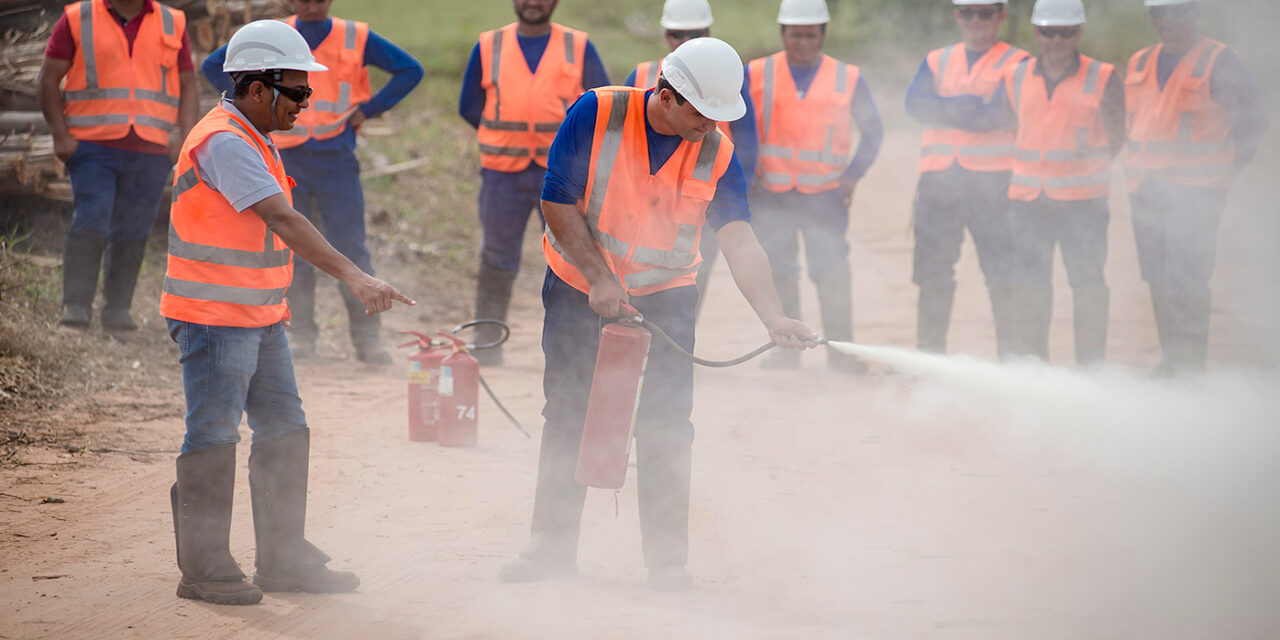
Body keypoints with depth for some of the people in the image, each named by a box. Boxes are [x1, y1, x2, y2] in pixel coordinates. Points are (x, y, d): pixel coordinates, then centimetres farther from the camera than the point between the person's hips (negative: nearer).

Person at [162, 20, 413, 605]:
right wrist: (353, 276, -36)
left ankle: (284, 558, 19)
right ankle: (203, 569, 3)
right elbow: (282, 220, -29)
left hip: (260, 318, 10)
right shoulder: (223, 142, -19)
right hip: (213, 317, -10)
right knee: (213, 441, -4)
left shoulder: (255, 140, 14)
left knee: (284, 434, 11)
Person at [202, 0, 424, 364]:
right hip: (286, 159, 1)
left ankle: (367, 338, -2)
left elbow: (410, 70, 8)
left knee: (350, 248, -6)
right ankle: (301, 334, 10)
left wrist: (368, 109, 0)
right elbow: (213, 66, 13)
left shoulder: (356, 40, 3)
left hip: (336, 159, -1)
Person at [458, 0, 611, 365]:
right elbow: (469, 106, 12)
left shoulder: (579, 48, 5)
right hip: (503, 171, 0)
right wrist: (509, 136, 7)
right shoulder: (488, 47, 7)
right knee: (498, 260, 4)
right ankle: (487, 342, 12)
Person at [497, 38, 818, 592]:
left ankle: (667, 557, 3)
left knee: (666, 425, -6)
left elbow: (739, 243, -18)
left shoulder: (717, 155, -12)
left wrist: (773, 317, -32)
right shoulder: (596, 114, -17)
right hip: (579, 288, 0)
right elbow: (558, 201, -14)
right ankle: (552, 546, 15)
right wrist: (599, 278, -20)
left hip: (665, 296, 1)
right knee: (567, 416, 4)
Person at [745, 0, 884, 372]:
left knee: (832, 269, -9)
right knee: (778, 272, 2)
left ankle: (840, 351, -2)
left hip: (826, 194, -1)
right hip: (770, 194, 1)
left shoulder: (848, 79, 5)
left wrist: (854, 174, 2)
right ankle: (787, 348, 12)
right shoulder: (757, 75, 4)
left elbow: (873, 130, 13)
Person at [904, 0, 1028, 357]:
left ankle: (1013, 355, -4)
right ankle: (929, 352, 13)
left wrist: (943, 108, -7)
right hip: (938, 177, 4)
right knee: (931, 270, 5)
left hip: (992, 180, -4)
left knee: (1002, 273, -8)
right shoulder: (937, 62, 17)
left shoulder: (1017, 64, 3)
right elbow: (915, 103, 0)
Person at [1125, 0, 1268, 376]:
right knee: (1159, 281, 8)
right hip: (1146, 190, 6)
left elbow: (1253, 120, -1)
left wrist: (1225, 170, -2)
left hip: (1196, 190, -6)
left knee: (1187, 281, -11)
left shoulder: (1219, 63, -4)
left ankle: (1192, 366, -7)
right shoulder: (1139, 65, 14)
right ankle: (1170, 363, 16)